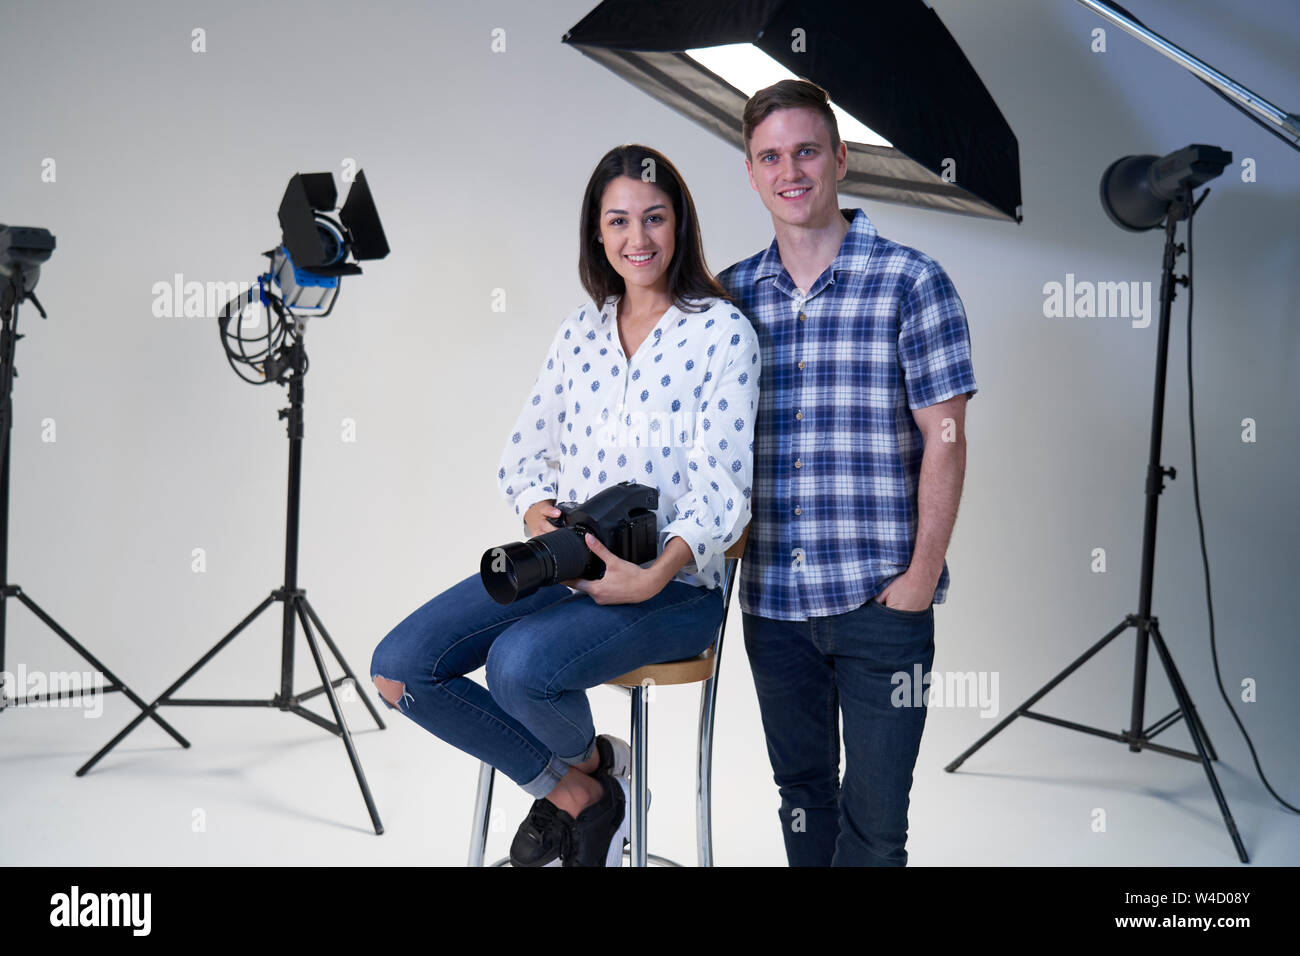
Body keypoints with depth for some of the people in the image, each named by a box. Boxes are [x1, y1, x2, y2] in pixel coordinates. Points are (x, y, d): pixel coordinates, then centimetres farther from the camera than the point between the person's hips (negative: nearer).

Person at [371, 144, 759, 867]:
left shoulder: (723, 331, -6)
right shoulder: (581, 331, 11)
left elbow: (723, 488, -12)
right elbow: (526, 450, 14)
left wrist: (655, 575, -28)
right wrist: (538, 508, -10)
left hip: (674, 584, -6)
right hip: (563, 563, 6)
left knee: (519, 662, -32)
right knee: (399, 670, -8)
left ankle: (582, 757, 6)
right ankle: (572, 791, 9)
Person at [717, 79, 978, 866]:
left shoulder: (910, 282, -5)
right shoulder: (733, 293, 7)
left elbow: (945, 440, -7)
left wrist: (923, 575, -10)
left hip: (881, 598, -4)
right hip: (771, 597, 4)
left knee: (874, 816, 3)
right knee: (801, 791, 18)